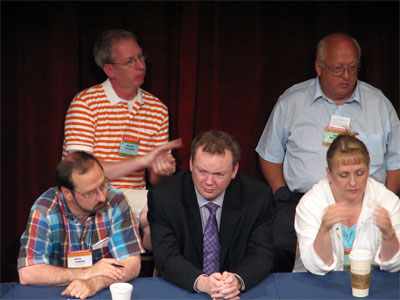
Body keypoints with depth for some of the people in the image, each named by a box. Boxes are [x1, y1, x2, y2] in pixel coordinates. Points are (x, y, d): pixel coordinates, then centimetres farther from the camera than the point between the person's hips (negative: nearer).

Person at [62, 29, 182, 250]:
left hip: (135, 199, 5)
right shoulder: (85, 103, -5)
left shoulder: (158, 109, 10)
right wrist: (143, 160, -16)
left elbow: (154, 179, 13)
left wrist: (163, 170, -14)